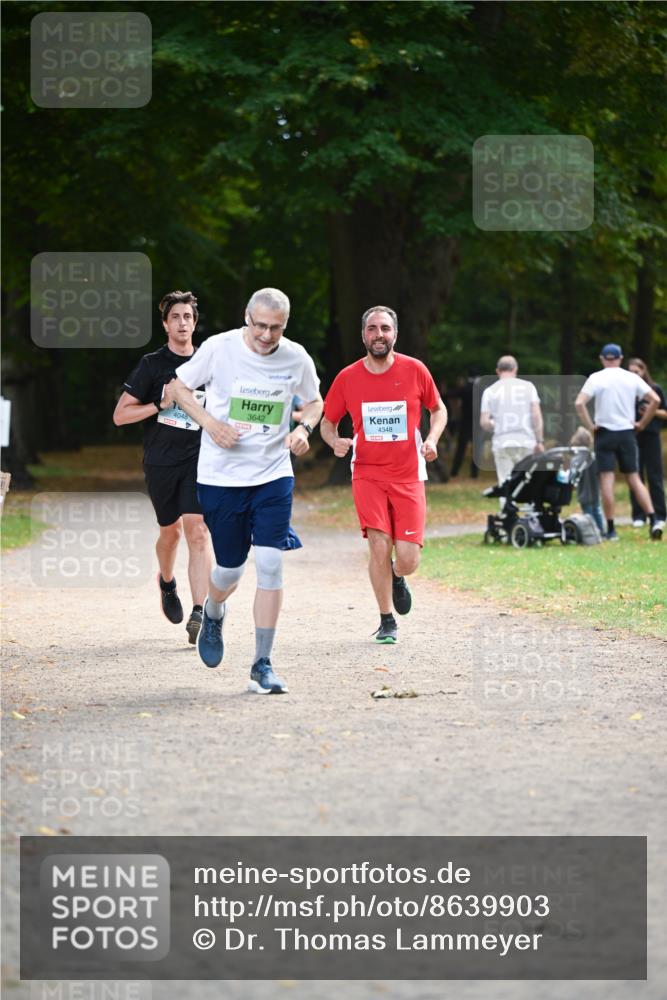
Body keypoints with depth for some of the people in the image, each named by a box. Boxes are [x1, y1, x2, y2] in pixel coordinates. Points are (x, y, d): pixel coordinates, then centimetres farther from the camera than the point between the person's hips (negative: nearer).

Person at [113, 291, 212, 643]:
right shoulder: (152, 365, -1)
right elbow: (120, 415, -3)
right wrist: (161, 404, -13)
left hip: (198, 459, 0)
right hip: (161, 462, 0)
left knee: (198, 530, -14)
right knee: (171, 531, 12)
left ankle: (198, 613, -20)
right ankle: (167, 582, 46)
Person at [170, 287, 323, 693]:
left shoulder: (296, 358, -4)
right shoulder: (219, 348, -10)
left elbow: (314, 401, 15)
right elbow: (180, 387, 4)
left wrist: (304, 428, -7)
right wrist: (210, 423, -12)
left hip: (273, 474, 1)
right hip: (220, 476, -1)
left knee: (270, 563, -11)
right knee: (230, 569, 6)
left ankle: (263, 665, -3)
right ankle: (214, 614, 44)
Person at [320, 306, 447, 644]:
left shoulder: (414, 370, 0)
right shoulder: (347, 378, 0)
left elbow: (438, 409, 14)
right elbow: (327, 422, 12)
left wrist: (431, 439, -5)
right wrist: (335, 441, -11)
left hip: (408, 476, 0)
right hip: (367, 474, 0)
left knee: (407, 559, -6)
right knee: (379, 546, -15)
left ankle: (396, 578, 33)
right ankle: (387, 621, 4)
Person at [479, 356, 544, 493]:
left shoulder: (490, 391, 5)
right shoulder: (527, 386, 4)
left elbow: (484, 423, -1)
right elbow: (536, 416, -4)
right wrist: (539, 441, -2)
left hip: (501, 443, 0)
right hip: (526, 441, 0)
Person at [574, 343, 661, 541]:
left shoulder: (596, 378, -4)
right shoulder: (632, 378, 3)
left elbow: (579, 403, -15)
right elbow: (655, 400, -1)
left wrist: (590, 426, -6)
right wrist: (642, 423, 7)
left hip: (605, 433, -2)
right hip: (627, 433, 2)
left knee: (607, 479, -1)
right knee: (634, 478, 9)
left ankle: (611, 529, -2)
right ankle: (653, 519, -4)